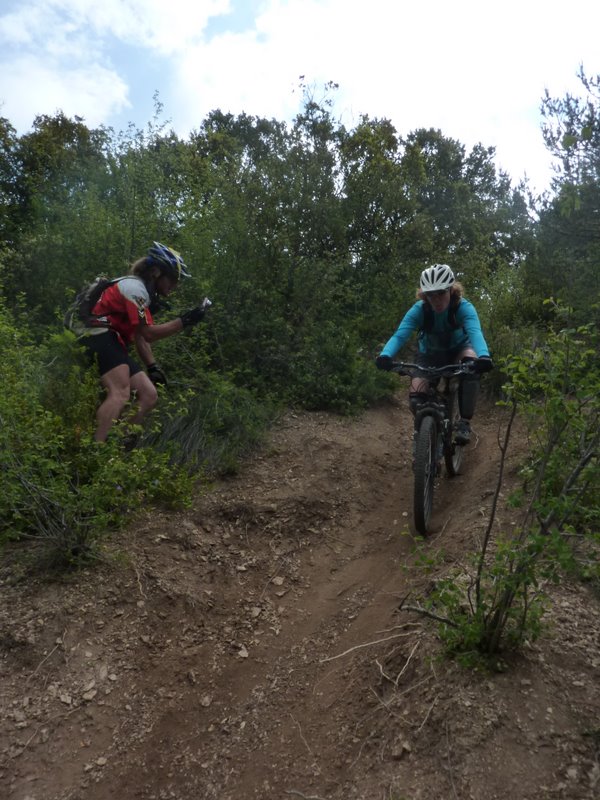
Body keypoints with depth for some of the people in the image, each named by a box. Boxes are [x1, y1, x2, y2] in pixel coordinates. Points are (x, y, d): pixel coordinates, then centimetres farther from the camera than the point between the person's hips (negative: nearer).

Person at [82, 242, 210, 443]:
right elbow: (147, 334, -17)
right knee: (121, 392, -30)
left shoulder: (143, 291, 19)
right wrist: (184, 321, -20)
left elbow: (140, 335, 18)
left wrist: (153, 367, 11)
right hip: (100, 338, -10)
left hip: (113, 345, 10)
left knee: (149, 395, 1)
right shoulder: (134, 287, -12)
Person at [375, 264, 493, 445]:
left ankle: (465, 422, -25)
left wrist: (484, 356, -68)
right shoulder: (419, 310, -28)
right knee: (416, 399, -23)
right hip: (430, 353, 0)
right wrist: (385, 355, -61)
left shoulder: (463, 307, -30)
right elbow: (399, 335, -39)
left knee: (472, 363, -37)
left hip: (459, 348, 0)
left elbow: (475, 332, -47)